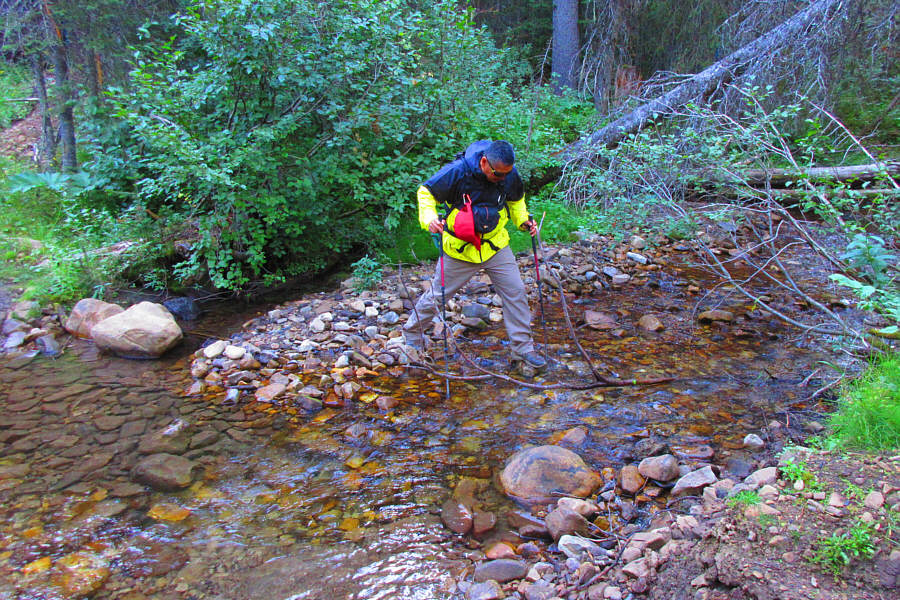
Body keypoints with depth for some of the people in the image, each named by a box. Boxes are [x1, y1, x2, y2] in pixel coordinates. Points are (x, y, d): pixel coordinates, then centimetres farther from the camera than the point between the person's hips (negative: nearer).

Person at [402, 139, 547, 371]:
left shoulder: (510, 175, -9)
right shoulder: (457, 172, -22)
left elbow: (516, 200, 14)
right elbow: (426, 192, -11)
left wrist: (523, 220, -4)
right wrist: (429, 218, -28)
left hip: (496, 245, 3)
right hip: (460, 248, -3)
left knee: (515, 292, -1)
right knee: (438, 295, 8)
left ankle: (522, 347, 13)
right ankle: (412, 334, 32)